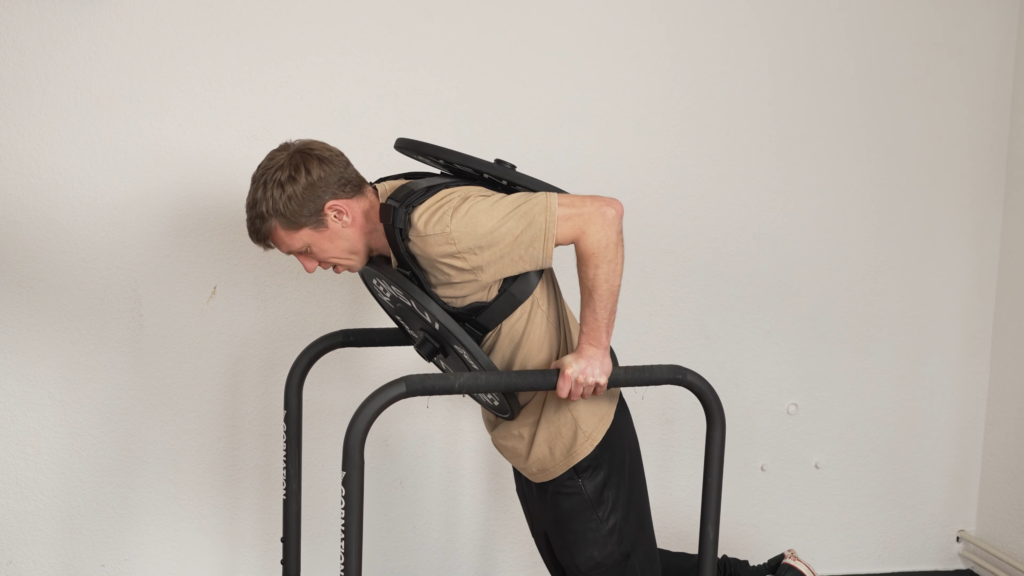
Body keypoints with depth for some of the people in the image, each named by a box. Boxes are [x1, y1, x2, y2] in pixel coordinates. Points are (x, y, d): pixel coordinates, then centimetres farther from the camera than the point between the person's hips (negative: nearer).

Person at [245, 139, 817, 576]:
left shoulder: (443, 228, -32)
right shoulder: (384, 209, -4)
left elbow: (600, 215, -32)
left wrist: (593, 349, -30)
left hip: (576, 436, -10)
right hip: (528, 441, 10)